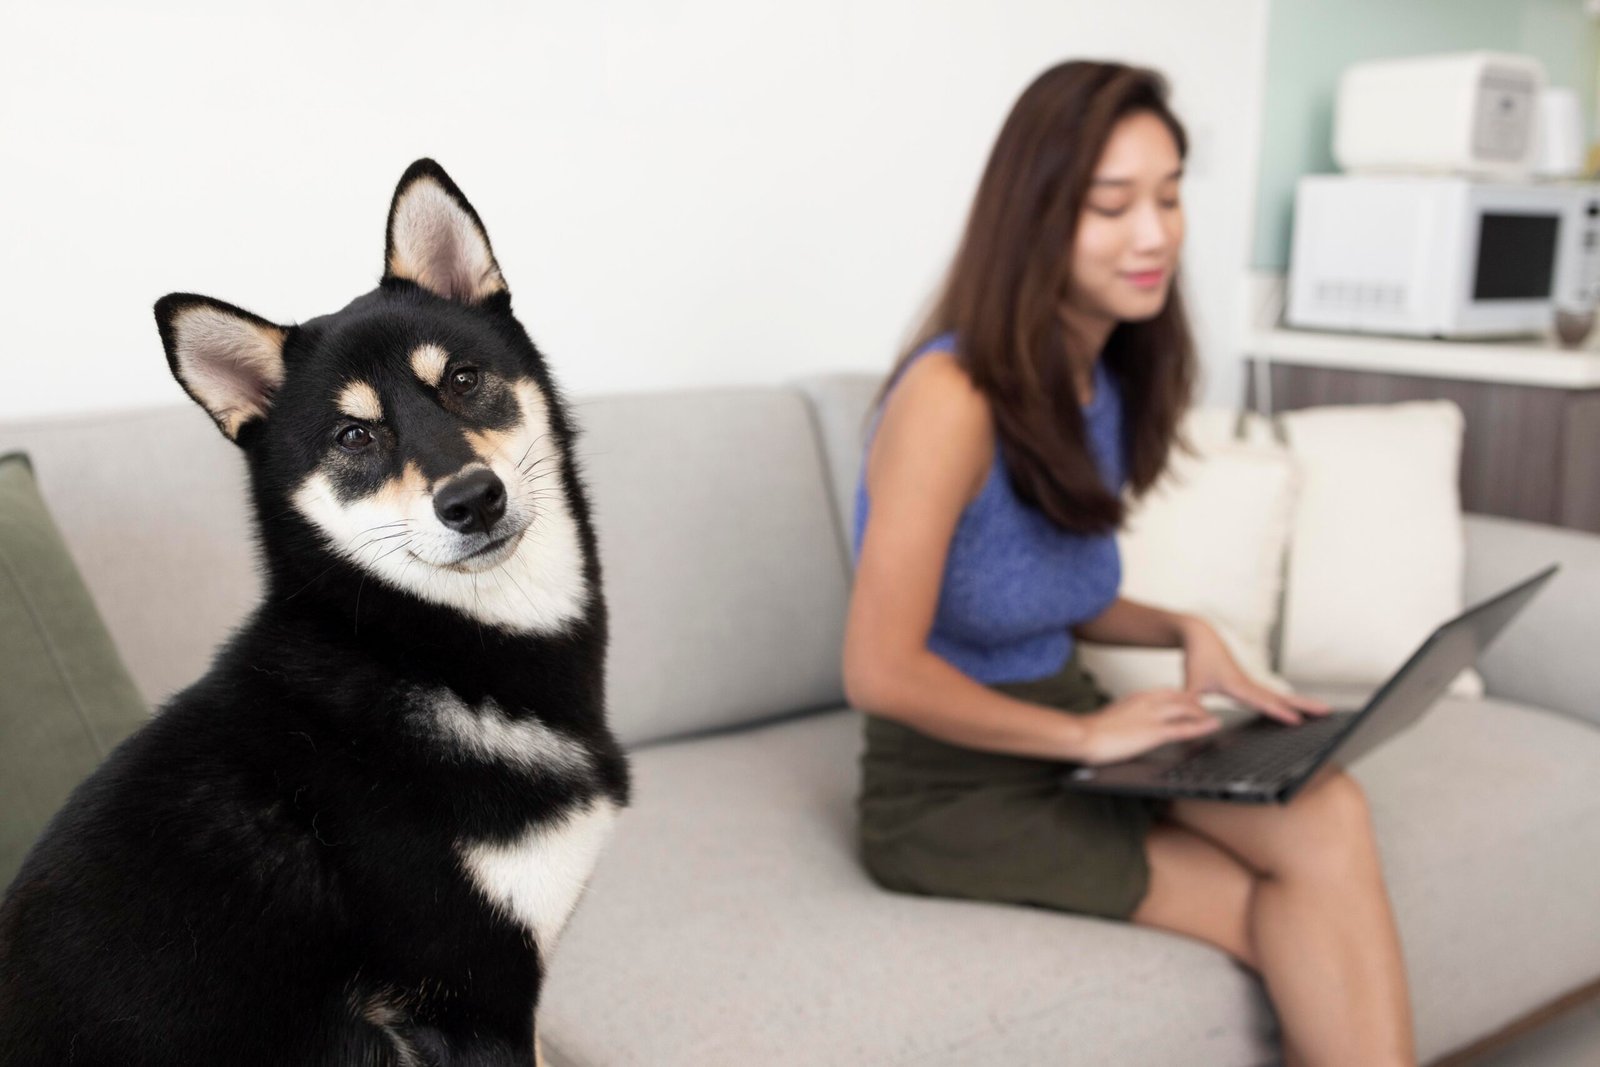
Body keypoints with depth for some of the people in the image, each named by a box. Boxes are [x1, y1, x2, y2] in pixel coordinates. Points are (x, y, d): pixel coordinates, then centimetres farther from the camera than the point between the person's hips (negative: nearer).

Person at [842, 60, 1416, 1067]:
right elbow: (881, 671, -21)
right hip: (951, 784, -6)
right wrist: (1086, 734, -15)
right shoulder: (953, 395, -20)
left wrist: (1184, 632, -1)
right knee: (1296, 923, -13)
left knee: (1328, 813, -20)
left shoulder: (1105, 382, 5)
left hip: (1068, 730, 6)